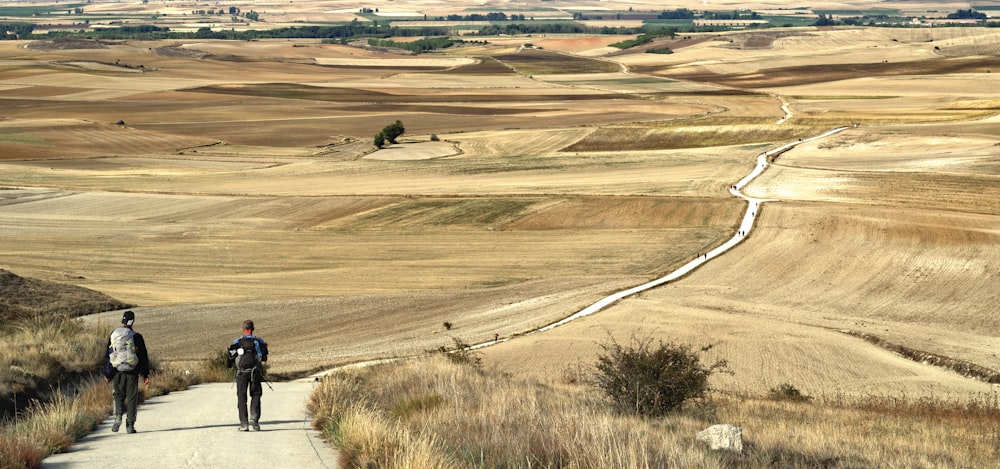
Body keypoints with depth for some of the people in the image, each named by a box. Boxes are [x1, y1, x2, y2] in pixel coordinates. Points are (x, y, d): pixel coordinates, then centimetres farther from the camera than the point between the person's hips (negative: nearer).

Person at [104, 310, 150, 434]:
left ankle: (118, 416, -9)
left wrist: (107, 373, 12)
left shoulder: (113, 335, 2)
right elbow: (143, 357, 0)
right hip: (132, 372, -1)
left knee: (118, 395, 15)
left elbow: (108, 355, 6)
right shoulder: (136, 337, -4)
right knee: (131, 398, 5)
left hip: (117, 372, 1)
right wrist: (145, 374, 6)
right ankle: (130, 425, 2)